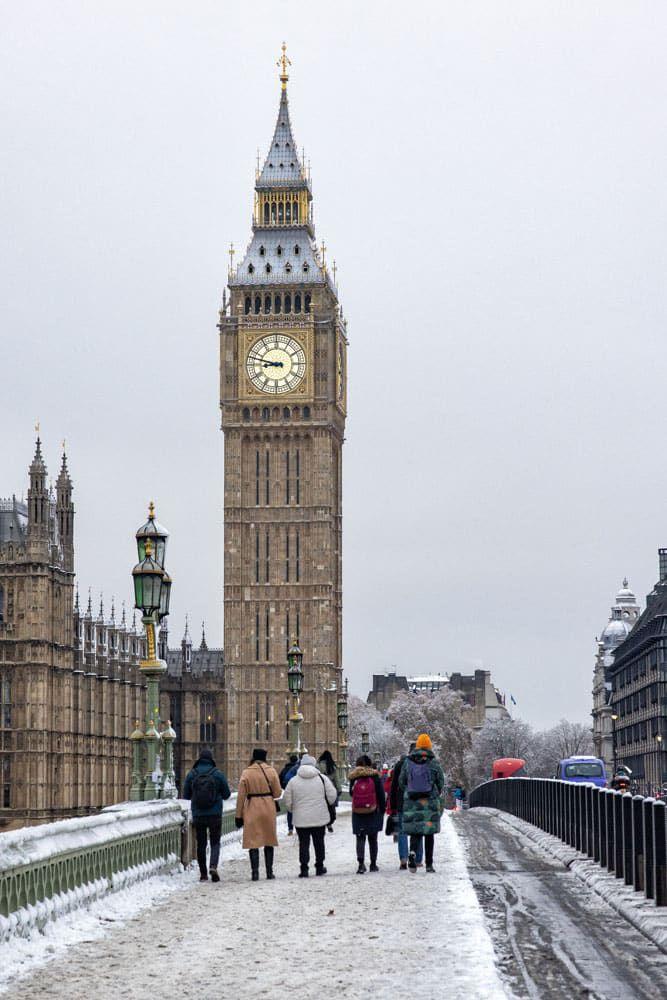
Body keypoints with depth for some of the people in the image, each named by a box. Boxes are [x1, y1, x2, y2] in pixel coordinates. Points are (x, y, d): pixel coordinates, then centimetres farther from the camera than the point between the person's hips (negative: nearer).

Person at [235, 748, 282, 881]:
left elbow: (241, 796, -3)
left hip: (252, 810, -1)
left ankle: (255, 872, -3)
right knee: (269, 840, 13)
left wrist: (239, 815, 2)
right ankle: (269, 871, 16)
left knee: (253, 840, 3)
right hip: (268, 809, 1)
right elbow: (277, 793, -1)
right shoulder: (271, 771, -2)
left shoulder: (246, 773, -4)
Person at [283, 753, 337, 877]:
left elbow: (288, 802, 0)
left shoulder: (293, 781, -3)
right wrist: (326, 805, 20)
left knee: (303, 843, 5)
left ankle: (304, 869, -1)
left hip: (301, 819, 0)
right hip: (319, 818, 0)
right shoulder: (322, 778, -4)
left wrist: (293, 809, 20)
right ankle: (319, 867, 20)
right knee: (319, 842, 13)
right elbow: (332, 797, -1)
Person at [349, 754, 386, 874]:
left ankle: (361, 863, -17)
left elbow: (351, 793, 6)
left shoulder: (354, 778, -4)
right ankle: (373, 864, 15)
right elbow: (381, 795, -2)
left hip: (358, 813, 0)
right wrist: (382, 810, 7)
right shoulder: (375, 777, -6)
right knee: (373, 839, 11)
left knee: (360, 838, 1)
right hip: (373, 813, 0)